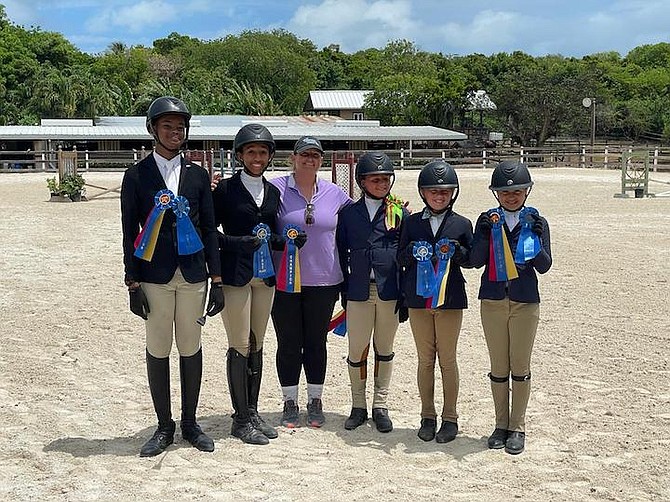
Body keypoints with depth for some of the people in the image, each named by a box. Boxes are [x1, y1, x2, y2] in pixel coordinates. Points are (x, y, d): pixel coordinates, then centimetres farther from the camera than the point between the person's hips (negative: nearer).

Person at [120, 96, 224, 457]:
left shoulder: (198, 175, 8)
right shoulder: (137, 175, 2)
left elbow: (209, 229, 7)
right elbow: (130, 233, 0)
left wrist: (217, 280, 3)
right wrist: (133, 284, -5)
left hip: (193, 274, 2)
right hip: (154, 276, -2)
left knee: (191, 349, 8)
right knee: (157, 351, 4)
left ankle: (190, 423, 22)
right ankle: (164, 427, 18)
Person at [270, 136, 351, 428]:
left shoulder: (334, 194, 5)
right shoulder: (276, 189, -4)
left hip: (323, 281, 2)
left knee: (316, 342, 12)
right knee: (288, 343, 7)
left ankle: (315, 401, 26)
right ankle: (290, 403, 21)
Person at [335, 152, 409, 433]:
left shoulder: (400, 213, 3)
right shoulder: (349, 213, 5)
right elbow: (341, 252, 8)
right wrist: (344, 289, 3)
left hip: (389, 291, 0)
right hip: (359, 291, 0)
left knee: (384, 349, 11)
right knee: (357, 351, 3)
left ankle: (380, 406, 21)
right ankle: (358, 406, 18)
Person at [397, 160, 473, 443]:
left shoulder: (461, 224, 1)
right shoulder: (412, 223, 5)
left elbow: (471, 260, 4)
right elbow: (400, 259, 6)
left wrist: (457, 251, -16)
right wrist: (412, 251, -15)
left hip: (450, 300, -2)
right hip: (418, 300, 2)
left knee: (447, 360, 4)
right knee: (425, 360, 9)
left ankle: (449, 418, 14)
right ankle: (428, 416, 19)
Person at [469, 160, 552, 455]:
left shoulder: (536, 222, 0)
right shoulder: (488, 220, 2)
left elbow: (544, 266, -5)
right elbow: (476, 261, -5)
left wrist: (536, 238, -20)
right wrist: (484, 234, -20)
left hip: (525, 301, -1)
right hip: (492, 300, 1)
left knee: (520, 367, 4)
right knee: (498, 367, 9)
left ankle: (517, 427, 16)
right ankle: (501, 425, 21)